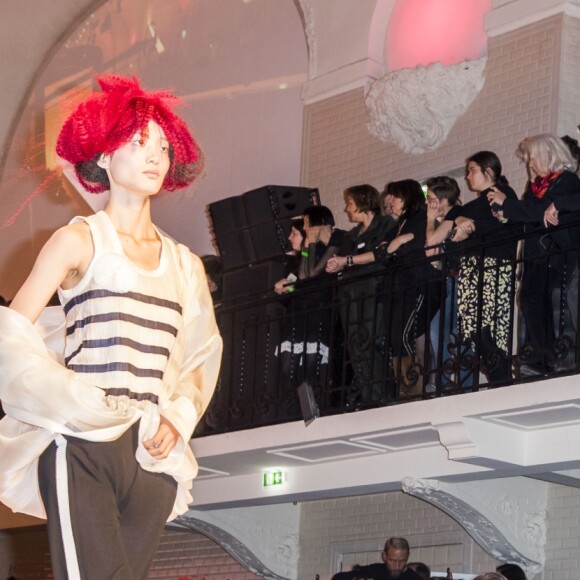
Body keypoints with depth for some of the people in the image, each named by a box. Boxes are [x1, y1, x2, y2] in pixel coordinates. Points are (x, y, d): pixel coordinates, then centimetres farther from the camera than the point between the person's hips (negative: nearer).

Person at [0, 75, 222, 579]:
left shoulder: (184, 265, 18)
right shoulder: (80, 241, 4)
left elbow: (197, 361, 23)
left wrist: (177, 418, 4)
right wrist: (76, 405, -11)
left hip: (152, 456, 5)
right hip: (83, 445, -5)